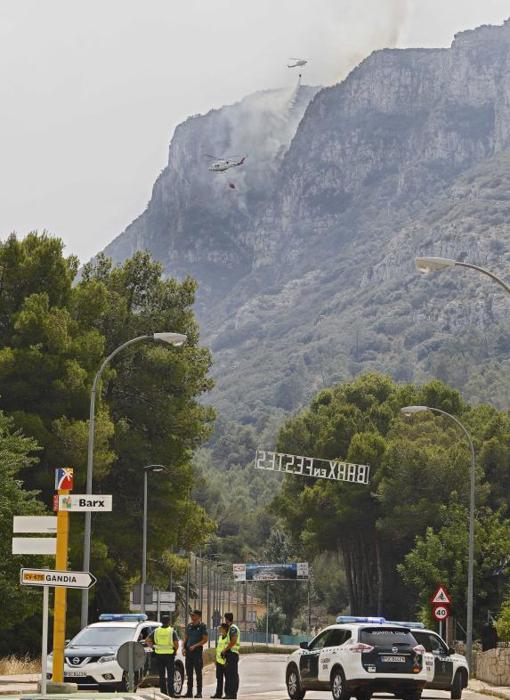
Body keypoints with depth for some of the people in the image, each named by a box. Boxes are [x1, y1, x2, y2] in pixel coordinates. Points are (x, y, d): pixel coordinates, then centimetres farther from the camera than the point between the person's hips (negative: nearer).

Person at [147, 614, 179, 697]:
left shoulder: (156, 631, 4)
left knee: (161, 675, 9)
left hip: (159, 655, 3)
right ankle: (171, 692, -5)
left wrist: (153, 647, 9)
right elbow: (176, 643, -12)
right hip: (169, 654, -3)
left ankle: (163, 692, 9)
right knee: (170, 675, 1)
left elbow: (147, 640, 1)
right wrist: (175, 650, 5)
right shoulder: (172, 631, -6)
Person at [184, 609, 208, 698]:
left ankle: (199, 692, -1)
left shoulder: (202, 626, -3)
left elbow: (205, 639, -8)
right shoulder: (189, 626, 13)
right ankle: (189, 692, 13)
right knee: (189, 672, 7)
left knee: (198, 672, -3)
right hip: (188, 651, 6)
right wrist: (184, 648, 3)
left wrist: (195, 646, -16)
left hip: (197, 651, -6)